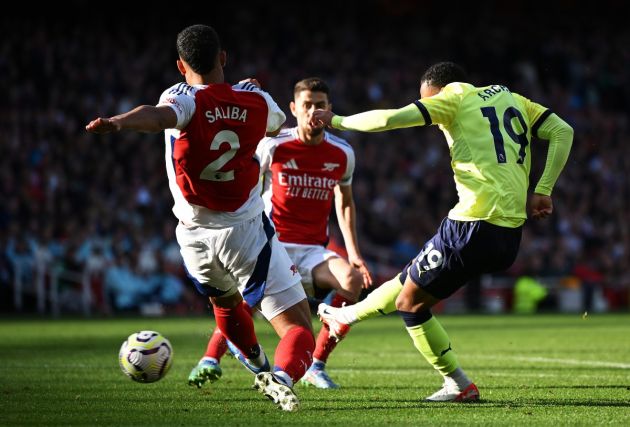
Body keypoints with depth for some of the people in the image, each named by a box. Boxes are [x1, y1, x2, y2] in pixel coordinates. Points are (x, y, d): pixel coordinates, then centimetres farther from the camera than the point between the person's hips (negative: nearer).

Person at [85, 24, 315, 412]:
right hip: (247, 232, -1)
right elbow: (278, 124, 25)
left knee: (225, 301, 34)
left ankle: (259, 365, 52)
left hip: (195, 237, 1)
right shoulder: (256, 100, -1)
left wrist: (117, 123, -55)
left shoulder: (185, 98, -10)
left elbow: (160, 115, -37)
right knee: (299, 330, -6)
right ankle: (283, 376, -36)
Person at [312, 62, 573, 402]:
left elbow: (388, 119, -10)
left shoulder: (454, 98, 0)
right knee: (412, 279, 26)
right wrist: (542, 191, 10)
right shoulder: (512, 99, 20)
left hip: (474, 226, -8)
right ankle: (346, 316, 42)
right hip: (511, 235, 8)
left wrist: (335, 120, 3)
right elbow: (562, 132, 13)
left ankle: (459, 385, 12)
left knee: (409, 302, 9)